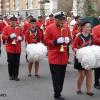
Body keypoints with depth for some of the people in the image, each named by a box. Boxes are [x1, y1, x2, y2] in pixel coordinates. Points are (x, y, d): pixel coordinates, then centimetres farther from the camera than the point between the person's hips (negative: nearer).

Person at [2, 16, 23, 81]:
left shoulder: (19, 29, 11)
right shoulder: (6, 28, 3)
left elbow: (22, 36, 14)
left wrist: (20, 38, -9)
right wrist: (10, 36, -19)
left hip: (17, 49, 2)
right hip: (10, 48, -2)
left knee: (17, 63, 2)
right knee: (11, 62, -1)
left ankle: (16, 75, 11)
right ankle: (11, 75, 15)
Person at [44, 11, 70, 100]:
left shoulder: (66, 28, 8)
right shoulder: (50, 28, -8)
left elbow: (69, 38, 18)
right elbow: (46, 41, -10)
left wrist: (68, 40, -6)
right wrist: (56, 41, -22)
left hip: (64, 57, 6)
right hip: (54, 57, -5)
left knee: (62, 77, 12)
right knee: (56, 77, -2)